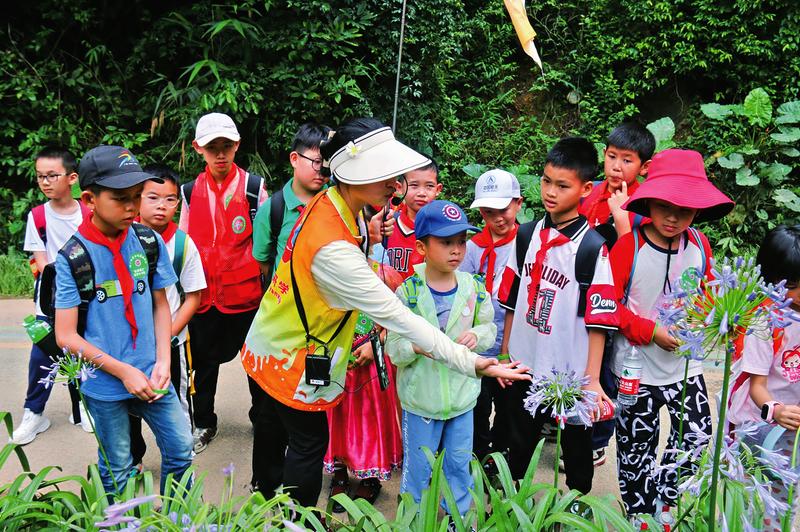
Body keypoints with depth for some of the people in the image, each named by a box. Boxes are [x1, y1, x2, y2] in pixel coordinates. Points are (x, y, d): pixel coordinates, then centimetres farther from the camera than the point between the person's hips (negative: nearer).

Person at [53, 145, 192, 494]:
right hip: (104, 384, -3)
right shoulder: (73, 257, -13)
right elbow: (66, 335, -11)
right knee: (117, 469, 13)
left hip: (150, 376, 3)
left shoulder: (149, 242, -4)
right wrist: (123, 371, -16)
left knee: (180, 448, 10)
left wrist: (163, 361, -5)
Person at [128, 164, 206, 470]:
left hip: (171, 343, -1)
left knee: (176, 406, 9)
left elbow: (193, 297, -4)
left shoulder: (183, 244, -8)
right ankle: (132, 459, 38)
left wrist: (168, 335, -12)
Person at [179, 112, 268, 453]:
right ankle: (203, 424, 31)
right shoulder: (190, 192, 5)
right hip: (203, 293, 3)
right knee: (203, 360, 14)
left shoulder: (253, 188, -5)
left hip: (246, 292, -3)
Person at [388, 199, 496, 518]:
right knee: (418, 467, 13)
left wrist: (477, 334, -15)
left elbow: (490, 327, 7)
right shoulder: (408, 292, -14)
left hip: (462, 393, 3)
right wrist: (415, 347, -32)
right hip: (421, 396, -3)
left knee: (460, 463, 20)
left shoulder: (474, 288, -5)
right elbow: (393, 346, -11)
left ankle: (458, 517, 41)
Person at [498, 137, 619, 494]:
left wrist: (592, 379, -15)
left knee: (576, 446, 15)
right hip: (525, 367, 4)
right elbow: (512, 301, 8)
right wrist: (505, 354, 9)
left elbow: (598, 320, -13)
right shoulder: (527, 236, 1)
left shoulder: (593, 247, -14)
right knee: (519, 444, 20)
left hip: (571, 371, -4)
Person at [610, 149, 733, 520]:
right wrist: (650, 331, -19)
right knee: (637, 444, 11)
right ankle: (639, 513, 33)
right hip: (636, 367, -4)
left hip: (685, 364, 4)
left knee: (696, 433, 9)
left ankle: (664, 499, 34)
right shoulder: (628, 245, -16)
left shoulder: (699, 245, -2)